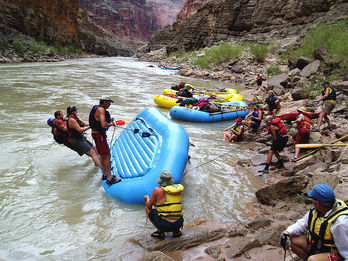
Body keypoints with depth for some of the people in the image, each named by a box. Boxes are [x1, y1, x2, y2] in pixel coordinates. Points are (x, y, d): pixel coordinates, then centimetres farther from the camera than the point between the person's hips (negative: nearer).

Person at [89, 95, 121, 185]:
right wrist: (111, 124, -10)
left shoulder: (97, 108, 13)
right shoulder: (101, 109, -19)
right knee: (107, 155, -9)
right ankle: (109, 179, -7)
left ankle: (105, 174, 31)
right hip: (99, 135, -11)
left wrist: (109, 120, 11)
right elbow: (103, 125, -29)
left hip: (97, 133, 11)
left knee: (102, 155, 19)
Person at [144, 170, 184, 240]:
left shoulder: (157, 190, -10)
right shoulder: (179, 188, 5)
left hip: (164, 225, -5)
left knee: (147, 207, 18)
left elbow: (149, 206, 4)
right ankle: (176, 231, 15)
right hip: (178, 224, 5)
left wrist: (147, 199, 26)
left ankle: (160, 232, 8)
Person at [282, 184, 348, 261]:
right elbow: (302, 224, 4)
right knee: (292, 239, -2)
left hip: (333, 254, -7)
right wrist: (287, 232, -11)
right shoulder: (315, 211, -6)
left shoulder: (341, 221, -29)